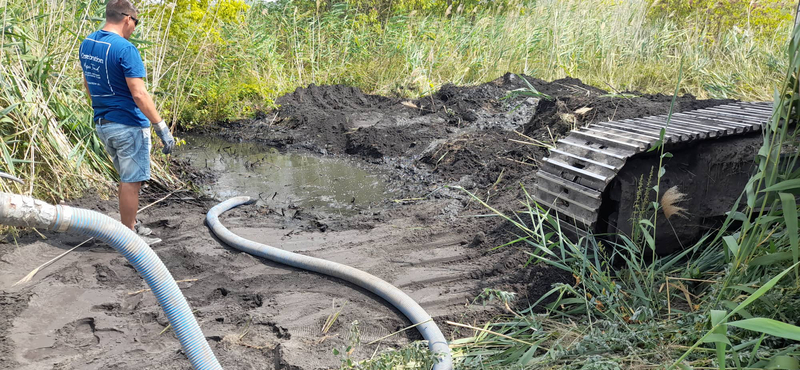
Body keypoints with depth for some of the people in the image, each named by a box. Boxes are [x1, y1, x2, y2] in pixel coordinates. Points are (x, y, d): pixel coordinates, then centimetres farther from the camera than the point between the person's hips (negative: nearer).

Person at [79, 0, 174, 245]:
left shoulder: (87, 44, 7)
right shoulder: (124, 48, -19)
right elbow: (139, 94, -24)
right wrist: (162, 128, -21)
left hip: (102, 124, 9)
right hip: (128, 126, -8)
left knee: (127, 179, 21)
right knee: (131, 182, 2)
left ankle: (130, 225, 31)